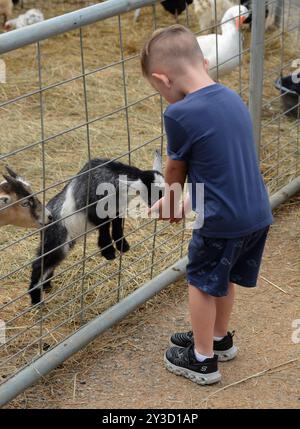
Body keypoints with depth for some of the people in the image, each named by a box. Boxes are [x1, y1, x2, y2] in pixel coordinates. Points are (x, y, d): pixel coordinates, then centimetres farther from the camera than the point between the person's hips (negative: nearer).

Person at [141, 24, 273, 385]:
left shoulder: (180, 114, -20)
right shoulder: (232, 98, 3)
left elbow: (176, 169, -2)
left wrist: (172, 199, 21)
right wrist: (180, 201, 23)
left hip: (221, 220, -7)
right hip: (258, 213, 7)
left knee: (201, 283, 14)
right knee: (224, 278, 26)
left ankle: (203, 360, 28)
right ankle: (219, 339, 45)